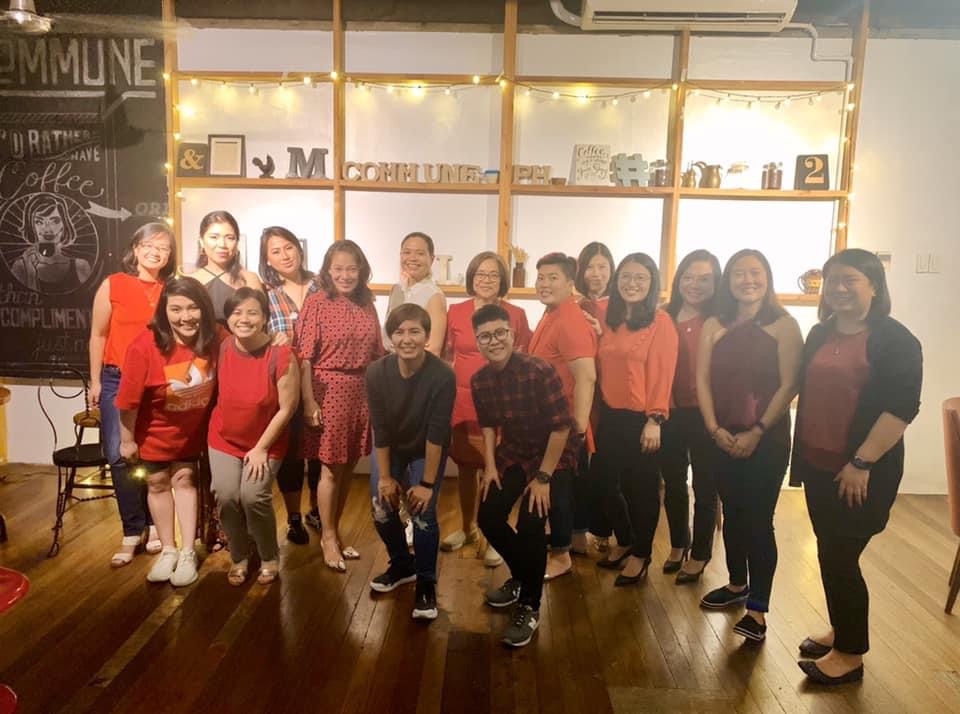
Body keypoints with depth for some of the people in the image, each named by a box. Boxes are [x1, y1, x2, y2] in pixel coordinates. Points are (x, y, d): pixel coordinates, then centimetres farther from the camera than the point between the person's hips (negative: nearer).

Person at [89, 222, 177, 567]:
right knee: (120, 455, -4)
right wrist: (95, 381, 4)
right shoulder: (112, 285, -1)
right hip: (117, 380, 0)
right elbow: (98, 335, 4)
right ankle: (132, 532, 8)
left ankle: (154, 525, 22)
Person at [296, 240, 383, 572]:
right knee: (331, 469, 4)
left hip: (362, 392, 5)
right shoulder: (316, 302, -7)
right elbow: (304, 357, -10)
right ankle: (328, 538, 22)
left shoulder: (367, 305, 8)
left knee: (348, 467, 13)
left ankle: (335, 532, 30)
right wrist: (309, 402, -14)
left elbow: (377, 354, 12)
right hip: (329, 391, -5)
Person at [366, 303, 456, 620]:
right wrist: (385, 476, -9)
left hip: (427, 451, -3)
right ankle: (402, 565, 30)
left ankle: (426, 585, 10)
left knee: (423, 514, -11)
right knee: (382, 509, 2)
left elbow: (436, 434, -27)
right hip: (390, 448, 3)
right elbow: (380, 428, -16)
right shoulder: (377, 372, -24)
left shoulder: (442, 376, -32)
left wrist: (427, 483, -21)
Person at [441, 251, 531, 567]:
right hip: (461, 401, 2)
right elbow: (448, 357, 11)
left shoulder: (516, 315, -3)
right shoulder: (455, 312, 2)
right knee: (465, 467, 13)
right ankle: (468, 527, 33)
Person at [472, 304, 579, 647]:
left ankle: (530, 606, 1)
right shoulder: (479, 380, -8)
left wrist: (543, 477, -20)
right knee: (488, 517, 2)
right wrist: (490, 465, 0)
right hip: (513, 452, 6)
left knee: (530, 522, -20)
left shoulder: (539, 371, -26)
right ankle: (521, 577, 31)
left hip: (554, 454, -6)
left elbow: (562, 427, -23)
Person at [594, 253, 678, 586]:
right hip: (610, 416, 6)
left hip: (641, 419, -5)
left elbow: (662, 374, -12)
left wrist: (654, 420, -16)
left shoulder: (660, 321, -8)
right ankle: (623, 542, 37)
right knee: (610, 484, 15)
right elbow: (601, 368, 11)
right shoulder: (609, 319, 9)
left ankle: (641, 554, 25)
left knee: (641, 488, 8)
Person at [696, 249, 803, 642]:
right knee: (732, 514, 15)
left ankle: (757, 608, 6)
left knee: (758, 520, -3)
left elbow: (789, 385, -9)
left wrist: (757, 432, -13)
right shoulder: (714, 326, 6)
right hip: (724, 437, 4)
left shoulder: (784, 325, -5)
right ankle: (737, 584, 33)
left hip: (767, 438, -4)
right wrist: (714, 428, -7)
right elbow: (702, 380, 3)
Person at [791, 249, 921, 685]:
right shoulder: (820, 333, 8)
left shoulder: (895, 340, -12)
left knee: (840, 558, 0)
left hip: (864, 472, -6)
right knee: (829, 553, 16)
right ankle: (839, 630, 34)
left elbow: (902, 407, -18)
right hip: (819, 465, 6)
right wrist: (800, 453, 12)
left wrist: (862, 462, -21)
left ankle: (851, 653, 18)